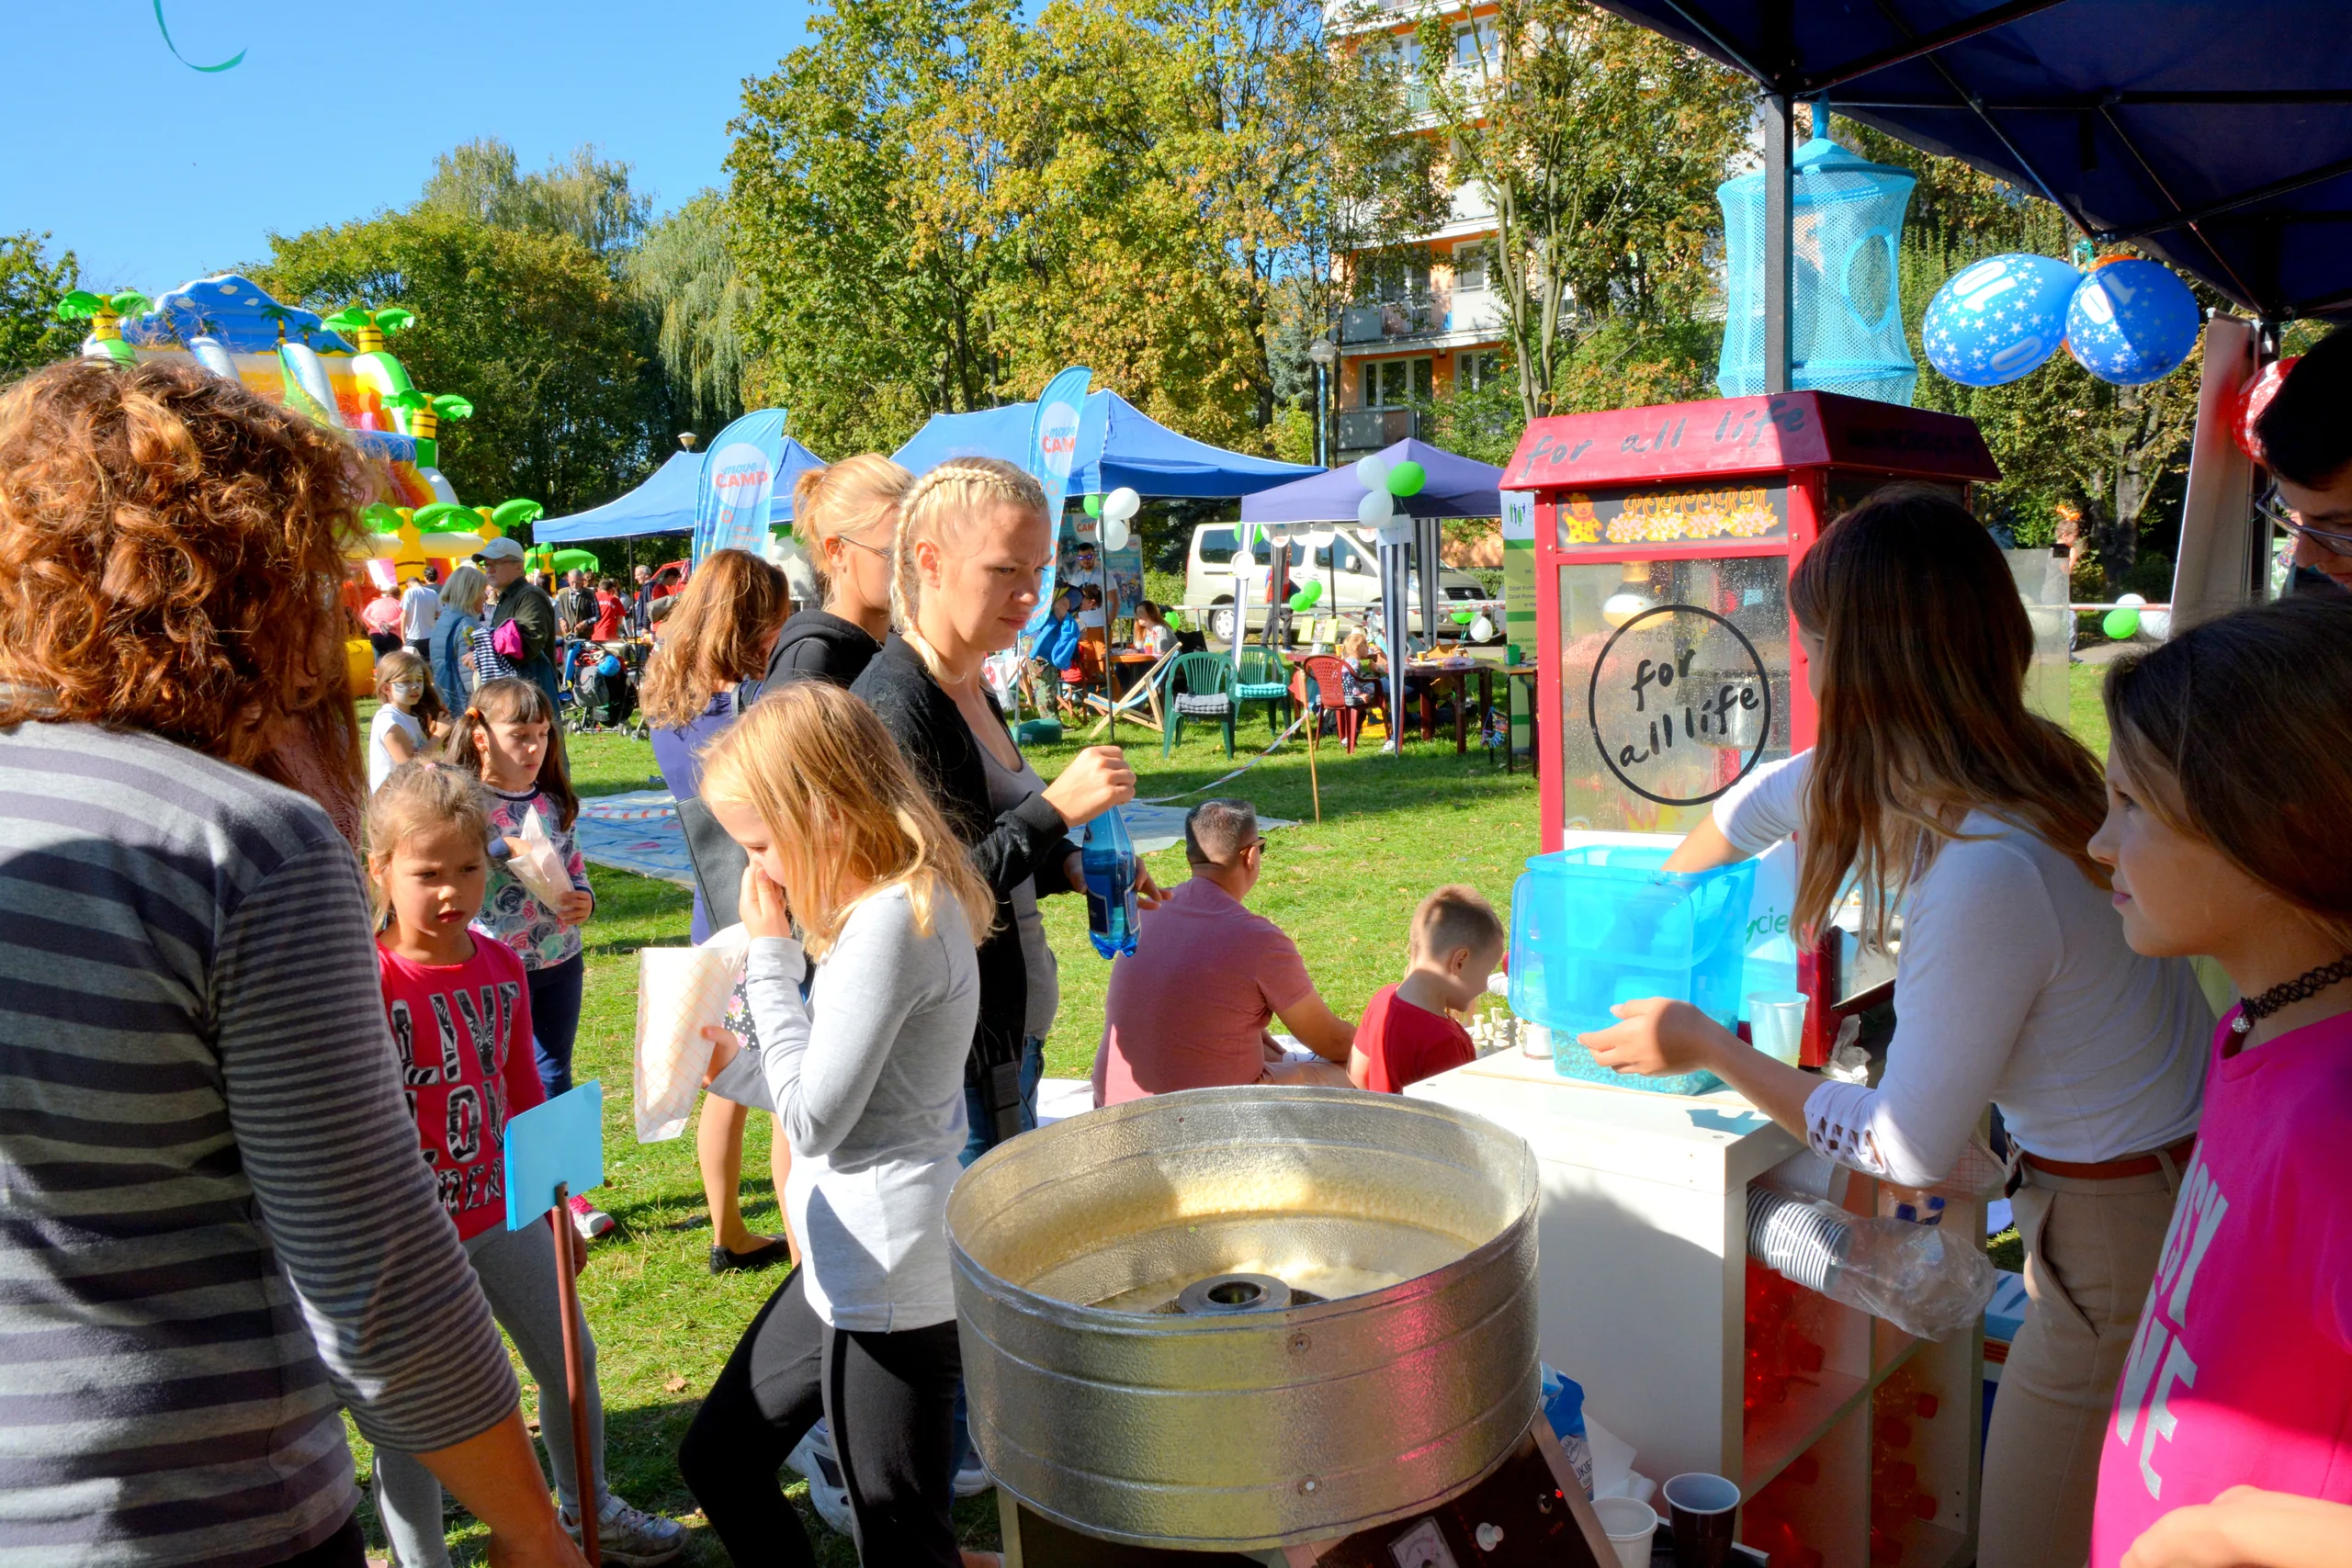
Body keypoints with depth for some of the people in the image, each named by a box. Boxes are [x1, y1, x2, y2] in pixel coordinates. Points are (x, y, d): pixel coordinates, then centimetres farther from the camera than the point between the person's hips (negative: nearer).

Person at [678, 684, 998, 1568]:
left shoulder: (893, 922, -23)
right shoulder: (887, 904, 7)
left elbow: (814, 1118, -21)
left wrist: (770, 956, -15)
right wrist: (731, 1063, 6)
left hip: (892, 1282, -11)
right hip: (853, 1262, 11)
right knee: (716, 1458, 23)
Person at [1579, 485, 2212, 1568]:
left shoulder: (1986, 877, -33)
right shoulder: (2016, 761, -5)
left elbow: (1906, 1151, -22)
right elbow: (1761, 802, 14)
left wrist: (1703, 1047, -11)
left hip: (2120, 1235, -9)